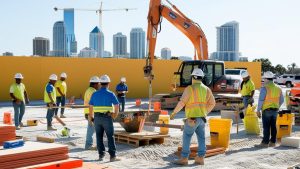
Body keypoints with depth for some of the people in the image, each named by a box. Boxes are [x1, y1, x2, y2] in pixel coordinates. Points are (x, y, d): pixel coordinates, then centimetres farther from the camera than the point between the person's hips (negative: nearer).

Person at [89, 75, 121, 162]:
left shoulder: (95, 94, 4)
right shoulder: (111, 94, -6)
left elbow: (91, 107, 6)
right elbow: (116, 106, -5)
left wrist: (91, 117, 18)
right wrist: (115, 115, 12)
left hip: (97, 118, 4)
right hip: (107, 118, -3)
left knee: (99, 137, 11)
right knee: (110, 137, 0)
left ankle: (101, 155, 13)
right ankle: (112, 156, -2)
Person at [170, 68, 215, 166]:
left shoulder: (190, 88, -11)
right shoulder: (206, 89, 7)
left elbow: (182, 102, -15)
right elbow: (212, 103, 12)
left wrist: (174, 112, -4)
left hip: (192, 118, -6)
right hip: (202, 118, 6)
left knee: (186, 138, 1)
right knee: (201, 138, 10)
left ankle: (184, 159, 0)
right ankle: (200, 158, 10)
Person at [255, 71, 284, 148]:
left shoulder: (265, 88, -12)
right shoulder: (278, 88, 8)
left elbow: (261, 100, -13)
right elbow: (281, 100, 14)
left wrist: (258, 110, -7)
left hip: (267, 110, -6)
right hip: (275, 110, 6)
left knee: (266, 127, -4)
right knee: (273, 126, 11)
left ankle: (265, 143, -3)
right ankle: (273, 142, 16)